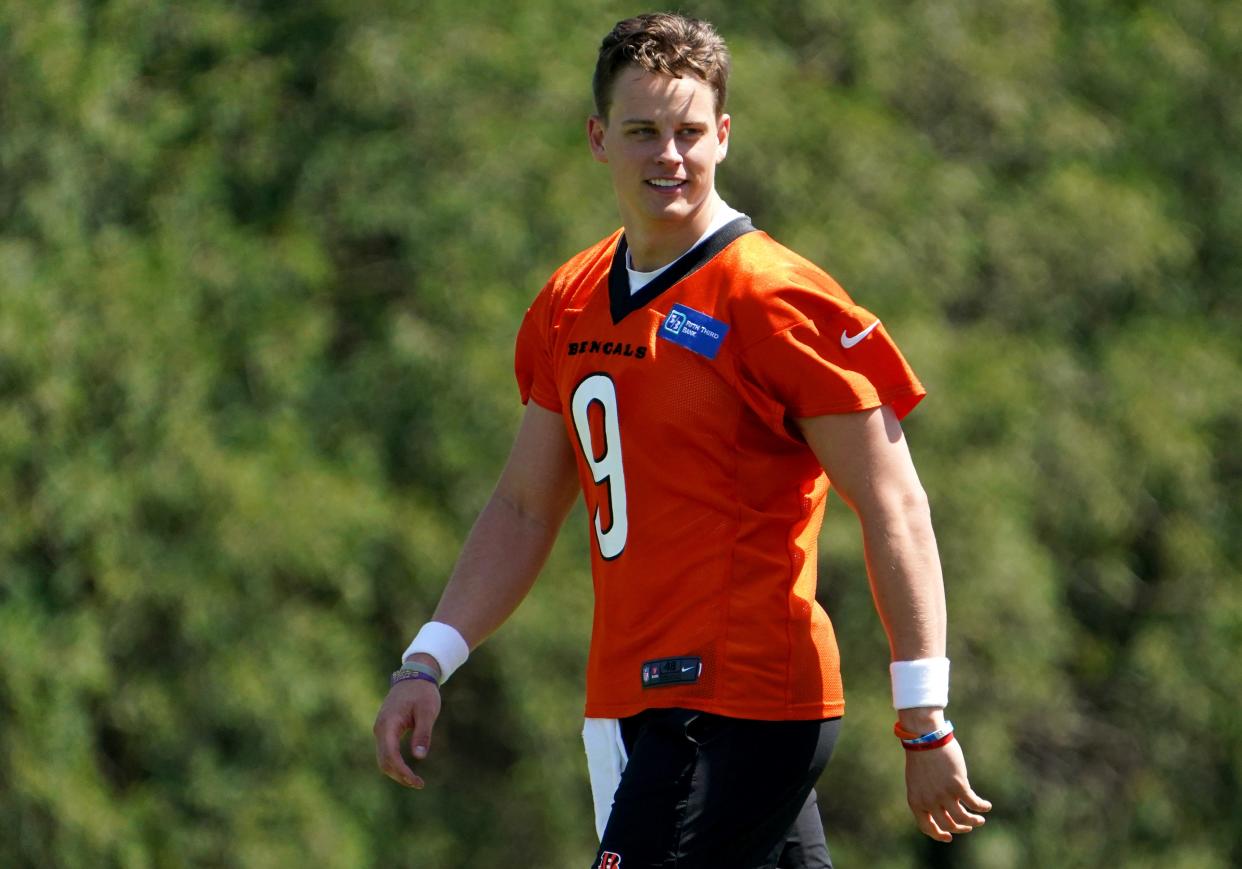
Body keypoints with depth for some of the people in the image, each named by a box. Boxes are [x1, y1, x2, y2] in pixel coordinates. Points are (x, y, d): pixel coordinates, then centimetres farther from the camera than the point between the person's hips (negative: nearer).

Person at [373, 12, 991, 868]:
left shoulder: (777, 301, -10)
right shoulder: (570, 307, 13)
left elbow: (894, 509, -11)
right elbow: (525, 509, 21)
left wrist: (925, 721, -14)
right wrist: (428, 661, 10)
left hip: (735, 711, -8)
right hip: (632, 702, 8)